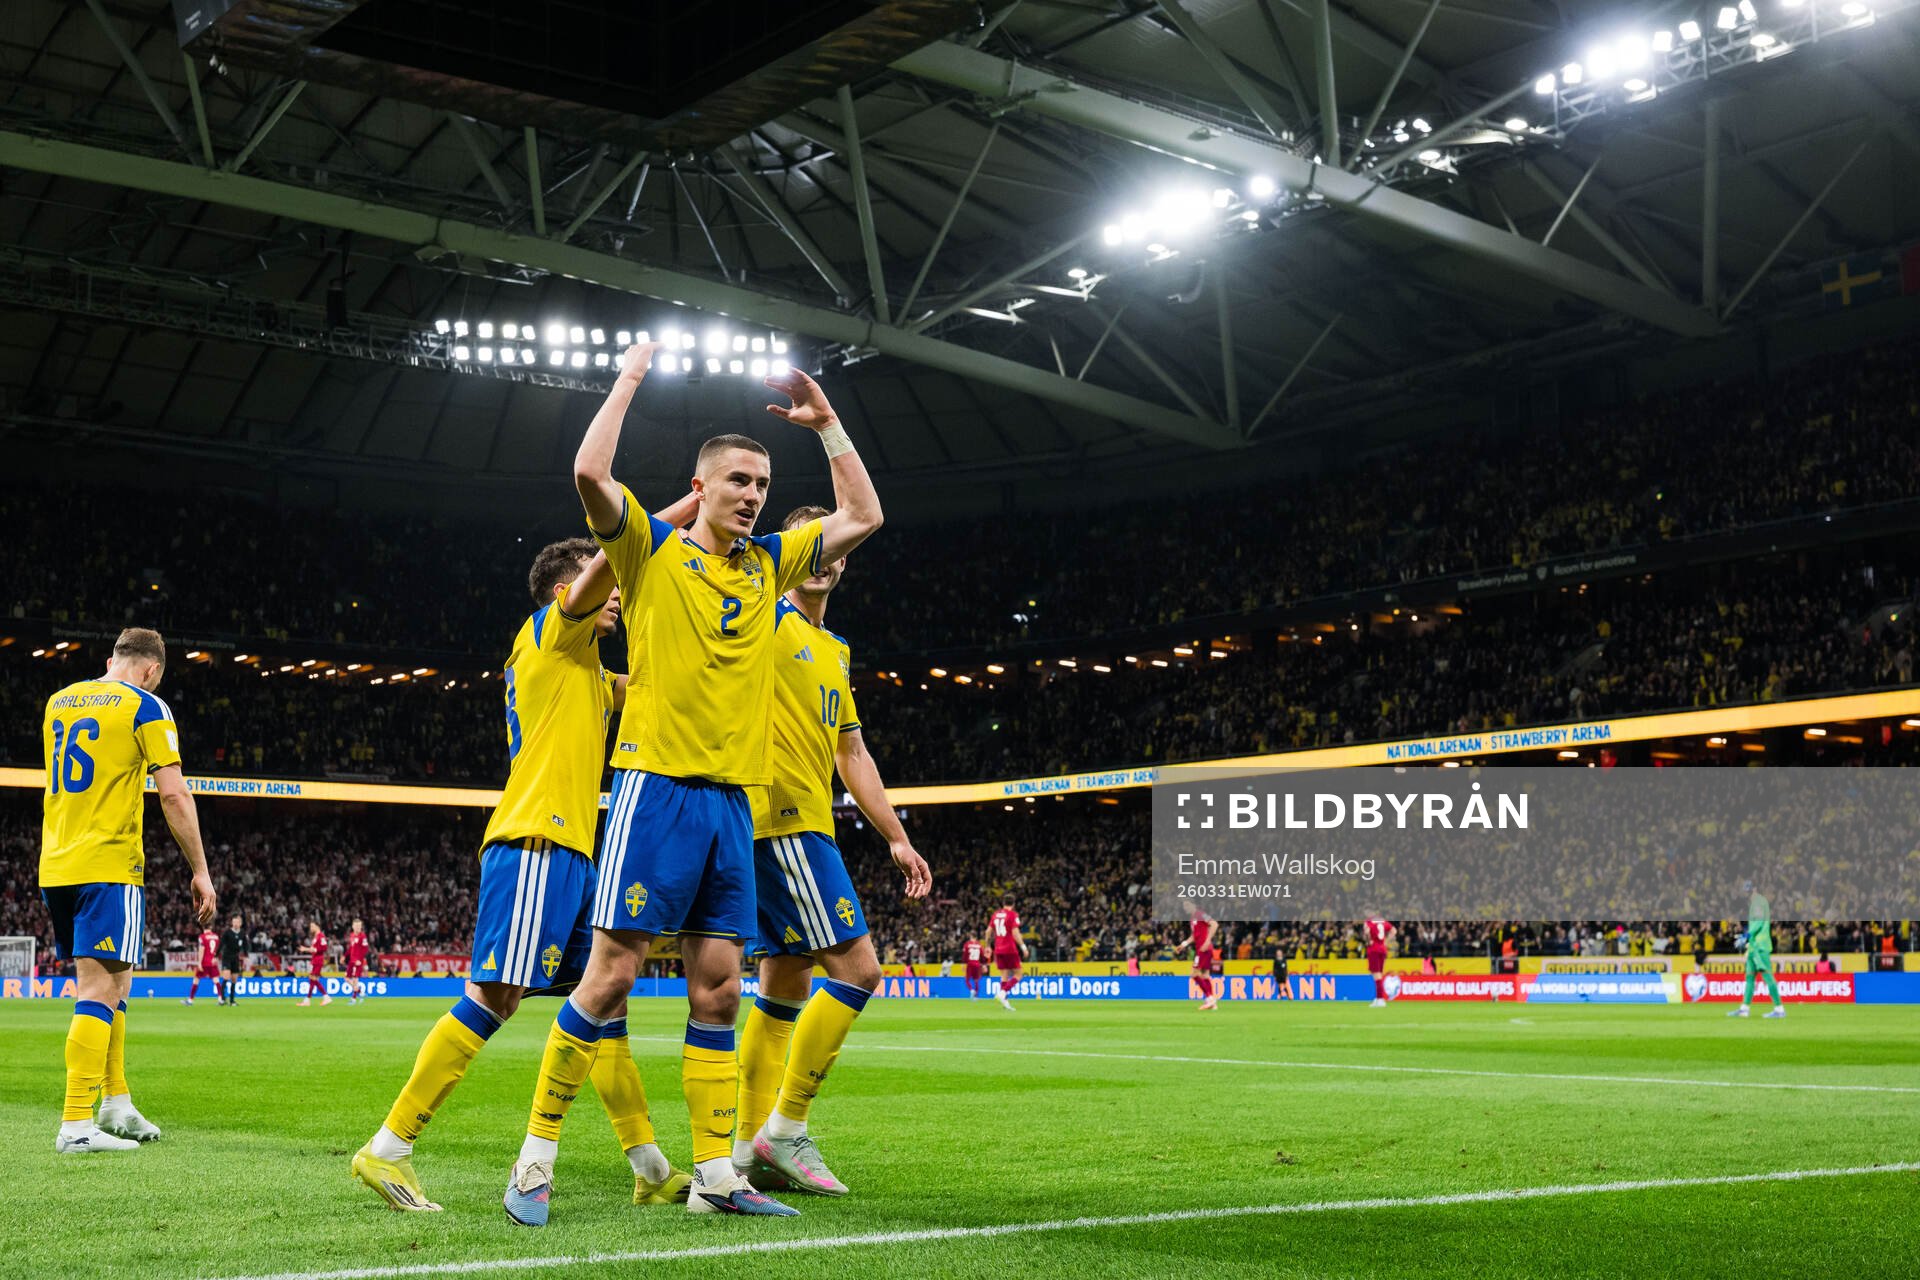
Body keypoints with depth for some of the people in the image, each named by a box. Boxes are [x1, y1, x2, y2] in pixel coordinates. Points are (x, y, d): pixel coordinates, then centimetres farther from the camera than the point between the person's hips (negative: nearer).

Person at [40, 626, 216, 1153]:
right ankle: (76, 1126, -12)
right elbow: (174, 796, -10)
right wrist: (200, 871, -5)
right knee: (100, 991, -8)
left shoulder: (58, 702, 16)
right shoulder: (145, 706, -5)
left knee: (113, 981, 18)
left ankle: (117, 1104, 21)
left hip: (55, 868, 7)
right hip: (109, 867, -7)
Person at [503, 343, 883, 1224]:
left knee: (719, 986, 5)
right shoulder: (652, 550, 2)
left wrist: (825, 424, 17)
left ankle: (714, 1174, 9)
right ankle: (536, 1158, 2)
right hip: (657, 785, -5)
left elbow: (863, 517, 20)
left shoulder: (766, 564, 17)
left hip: (733, 796, 5)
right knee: (612, 972, -8)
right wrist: (629, 379, -4)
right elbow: (590, 473, -15)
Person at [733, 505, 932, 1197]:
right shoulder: (768, 617, -2)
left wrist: (896, 837, 21)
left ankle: (750, 1148, 14)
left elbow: (853, 755, 25)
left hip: (806, 826, 9)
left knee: (785, 986, 10)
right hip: (782, 820, -9)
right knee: (857, 967, -13)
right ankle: (785, 1131, -6)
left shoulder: (836, 652, 22)